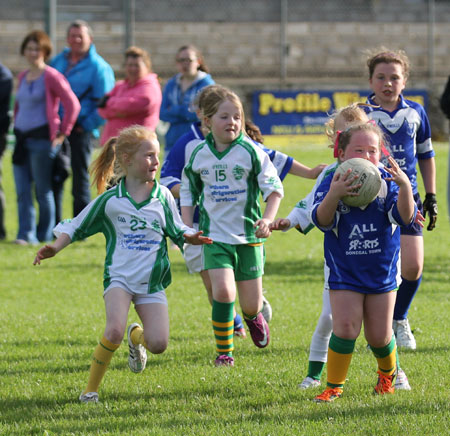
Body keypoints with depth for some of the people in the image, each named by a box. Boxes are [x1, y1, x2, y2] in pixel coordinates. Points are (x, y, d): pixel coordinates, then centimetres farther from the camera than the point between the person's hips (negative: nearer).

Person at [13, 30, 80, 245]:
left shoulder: (51, 76, -8)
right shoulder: (23, 77, 14)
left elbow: (73, 105, -12)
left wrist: (63, 133, -10)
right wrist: (16, 125, 16)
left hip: (42, 139, -7)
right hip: (22, 139, 7)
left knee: (43, 190, 0)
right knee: (22, 191, 0)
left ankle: (45, 235, 10)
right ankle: (26, 234, -1)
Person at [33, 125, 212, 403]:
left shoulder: (163, 196, 3)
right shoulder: (110, 200, -2)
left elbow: (176, 231, 11)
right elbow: (77, 227, 6)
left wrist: (190, 237, -11)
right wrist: (55, 248, -9)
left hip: (152, 281, 2)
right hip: (119, 276, -2)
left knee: (158, 344, -9)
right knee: (115, 331, -27)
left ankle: (136, 337, 29)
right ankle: (91, 389, -9)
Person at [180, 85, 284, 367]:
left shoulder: (251, 151, -8)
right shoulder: (199, 155, 0)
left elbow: (274, 188, -3)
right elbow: (188, 193, 15)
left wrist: (268, 219, -17)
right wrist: (187, 229, 6)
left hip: (249, 235, -1)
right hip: (215, 236, 1)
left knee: (251, 303, 5)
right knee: (223, 291, -18)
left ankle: (254, 316, 44)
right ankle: (223, 353, -2)